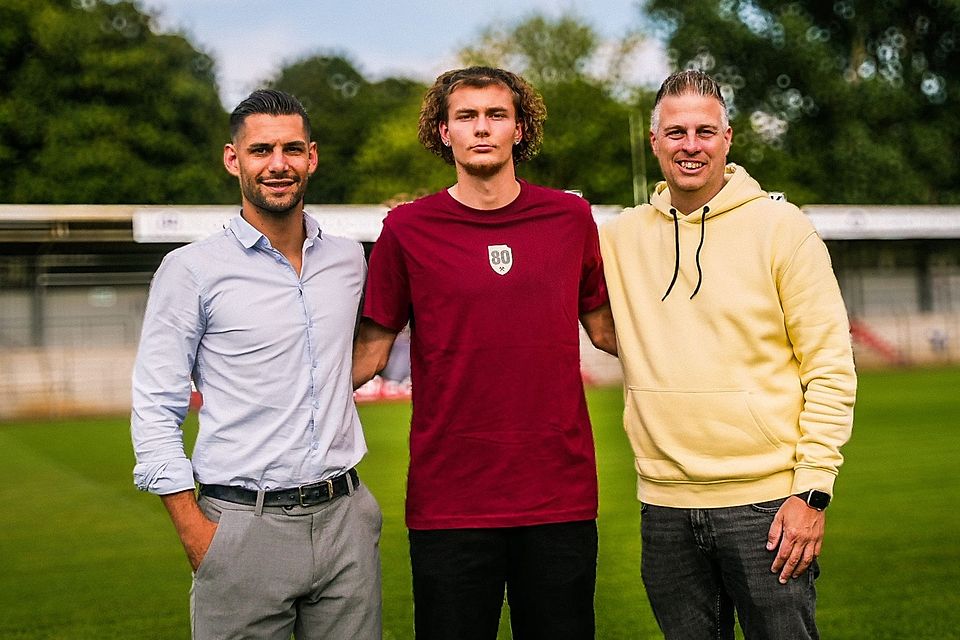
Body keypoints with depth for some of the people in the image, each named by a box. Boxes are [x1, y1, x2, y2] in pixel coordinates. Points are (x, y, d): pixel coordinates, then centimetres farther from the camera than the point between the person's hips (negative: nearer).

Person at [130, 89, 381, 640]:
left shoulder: (349, 259, 9)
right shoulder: (192, 270, -4)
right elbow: (156, 410, -5)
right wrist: (195, 531, -10)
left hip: (344, 517, 4)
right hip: (244, 527, -4)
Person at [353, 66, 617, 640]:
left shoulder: (571, 218, 5)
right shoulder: (407, 229, 0)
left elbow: (605, 328, 16)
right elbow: (369, 353, 4)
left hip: (561, 497, 2)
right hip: (449, 504, -1)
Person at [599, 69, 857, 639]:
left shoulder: (782, 228, -4)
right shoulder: (620, 237, 6)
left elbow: (830, 368, -5)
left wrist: (813, 490, -11)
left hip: (767, 503, -3)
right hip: (665, 506, 4)